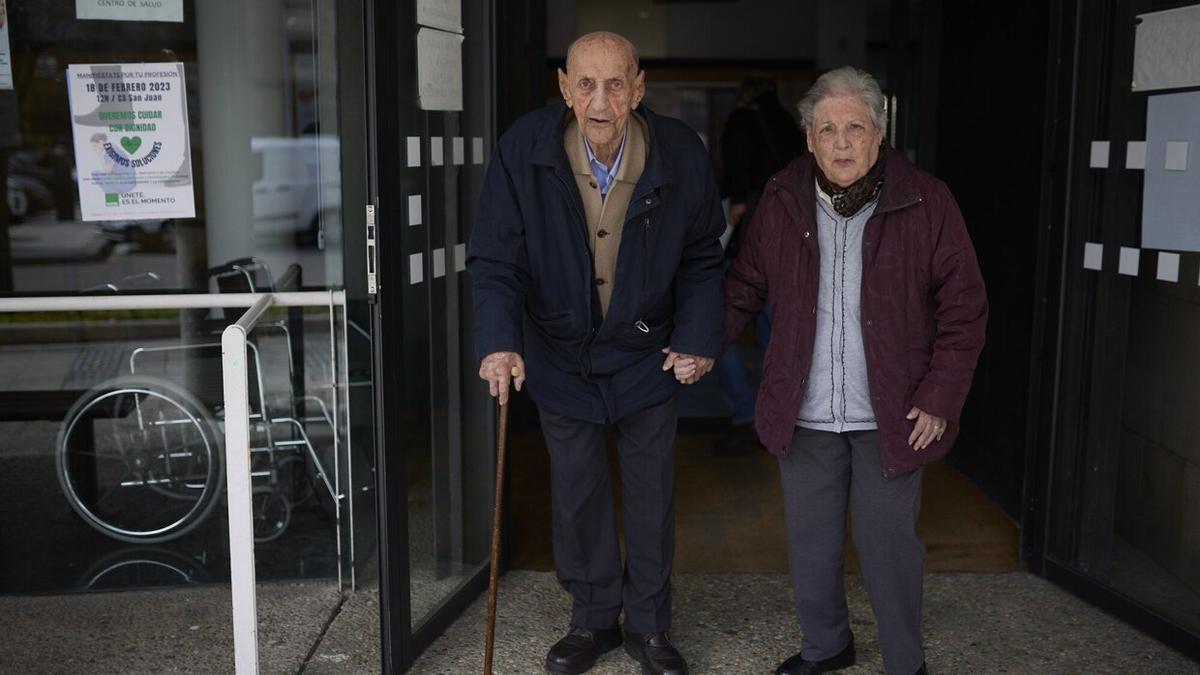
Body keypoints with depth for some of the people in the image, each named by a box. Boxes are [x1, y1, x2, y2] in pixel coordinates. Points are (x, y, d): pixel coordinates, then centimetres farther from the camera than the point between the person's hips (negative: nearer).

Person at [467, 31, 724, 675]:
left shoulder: (682, 156, -16)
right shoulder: (523, 150, -19)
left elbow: (701, 261, -2)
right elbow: (495, 259, -15)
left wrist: (698, 338, -11)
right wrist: (498, 342, -29)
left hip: (648, 351, 0)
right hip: (559, 353, 0)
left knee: (651, 492, 11)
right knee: (576, 492, 12)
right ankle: (593, 619, 33)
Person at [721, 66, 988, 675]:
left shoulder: (926, 203, -7)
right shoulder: (782, 202, 1)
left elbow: (963, 309, -3)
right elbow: (744, 287, 10)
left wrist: (940, 399, -7)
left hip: (891, 418, -3)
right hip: (805, 415, 3)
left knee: (889, 546, 6)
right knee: (810, 544, 15)